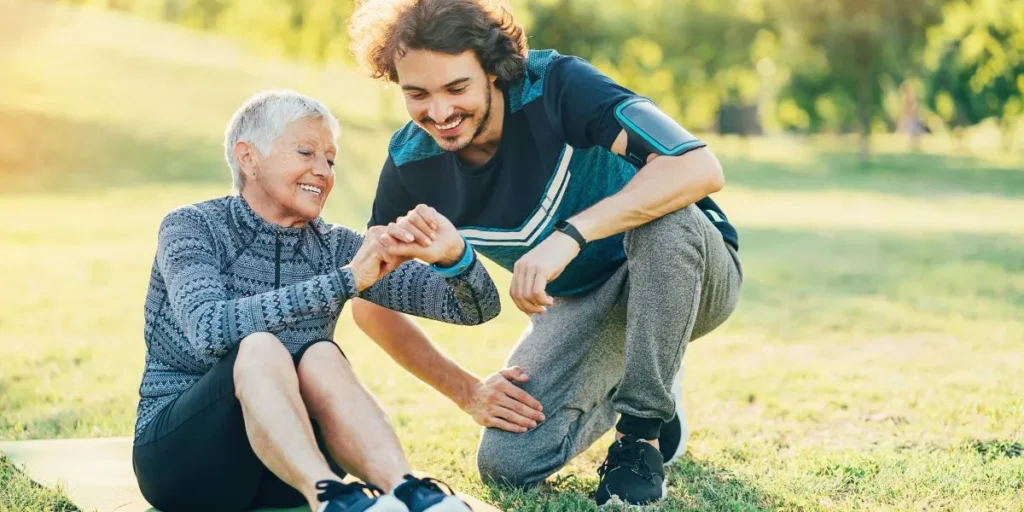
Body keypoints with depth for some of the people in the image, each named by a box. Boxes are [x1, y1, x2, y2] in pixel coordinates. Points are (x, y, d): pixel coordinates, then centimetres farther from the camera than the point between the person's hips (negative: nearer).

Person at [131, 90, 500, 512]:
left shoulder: (334, 248, 3)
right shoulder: (191, 228, -6)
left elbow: (477, 308, -3)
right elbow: (210, 328, -29)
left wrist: (455, 256, -27)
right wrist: (346, 281, -33)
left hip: (282, 468, 3)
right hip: (180, 453, -3)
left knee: (320, 355, -27)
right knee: (260, 347, -32)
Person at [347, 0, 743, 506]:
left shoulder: (555, 85, -26)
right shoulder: (410, 163, -14)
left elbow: (700, 168, -39)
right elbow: (370, 303, 0)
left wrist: (569, 235, -47)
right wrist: (467, 391, -8)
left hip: (683, 273, -3)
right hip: (581, 303, 4)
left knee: (666, 218, -38)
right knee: (506, 462, -17)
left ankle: (642, 433, -17)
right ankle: (622, 394, 16)